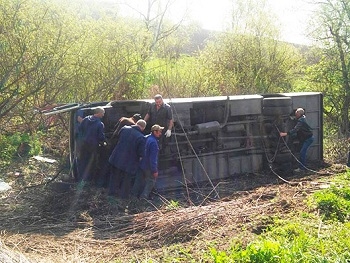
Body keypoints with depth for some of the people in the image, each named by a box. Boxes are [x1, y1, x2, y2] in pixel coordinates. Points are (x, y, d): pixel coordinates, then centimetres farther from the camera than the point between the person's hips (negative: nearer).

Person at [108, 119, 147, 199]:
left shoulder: (124, 129, -9)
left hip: (117, 158, 5)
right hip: (129, 162, -4)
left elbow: (118, 137, 11)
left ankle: (111, 192, 37)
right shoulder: (141, 137, -24)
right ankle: (124, 195, 29)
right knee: (126, 180, 17)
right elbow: (141, 153, -20)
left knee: (115, 177, 23)